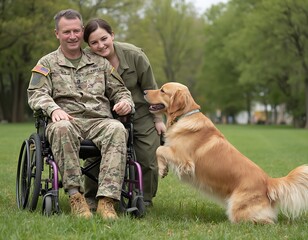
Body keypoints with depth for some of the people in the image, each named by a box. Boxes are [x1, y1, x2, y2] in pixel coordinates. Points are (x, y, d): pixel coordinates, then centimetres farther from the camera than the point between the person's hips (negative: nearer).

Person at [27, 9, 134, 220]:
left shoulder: (100, 63, 24)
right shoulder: (47, 63, 17)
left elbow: (119, 90, 25)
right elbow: (37, 93, 3)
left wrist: (125, 101, 0)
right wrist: (54, 108, -20)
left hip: (99, 121, 2)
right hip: (67, 120, -2)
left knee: (117, 129, -34)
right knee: (61, 128, -40)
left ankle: (107, 199, -42)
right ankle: (75, 195, -33)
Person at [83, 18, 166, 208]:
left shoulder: (134, 55, -20)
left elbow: (150, 89, -10)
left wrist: (158, 119, -4)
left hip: (142, 113, 0)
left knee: (148, 160, 2)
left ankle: (145, 200, 21)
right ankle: (91, 198, 11)